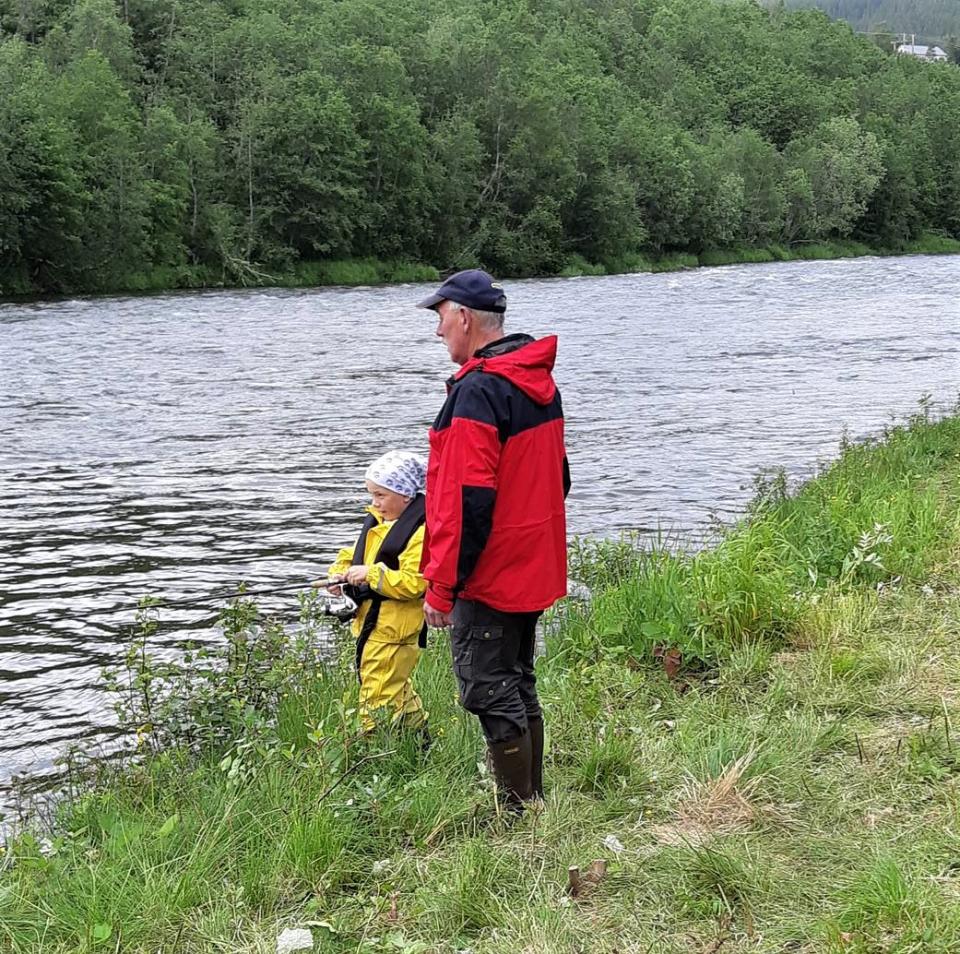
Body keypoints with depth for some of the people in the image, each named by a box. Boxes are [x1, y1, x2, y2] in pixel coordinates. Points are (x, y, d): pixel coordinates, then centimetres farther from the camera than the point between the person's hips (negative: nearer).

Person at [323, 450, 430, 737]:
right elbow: (356, 554, 22)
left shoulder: (421, 531, -19)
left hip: (394, 629, -10)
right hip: (370, 620, 10)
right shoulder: (377, 521, 11)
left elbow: (414, 583, -26)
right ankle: (419, 742, 36)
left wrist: (370, 574, -26)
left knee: (378, 695, -8)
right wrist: (340, 571, 1)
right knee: (398, 692, 22)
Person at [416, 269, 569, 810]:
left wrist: (443, 588, -18)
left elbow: (469, 501, -24)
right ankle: (534, 802, 26)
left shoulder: (478, 390, -20)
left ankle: (520, 814, 4)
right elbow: (557, 477, 18)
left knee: (491, 694, -1)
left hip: (489, 578, -9)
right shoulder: (540, 382, 10)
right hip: (535, 572, 10)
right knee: (518, 686, 18)